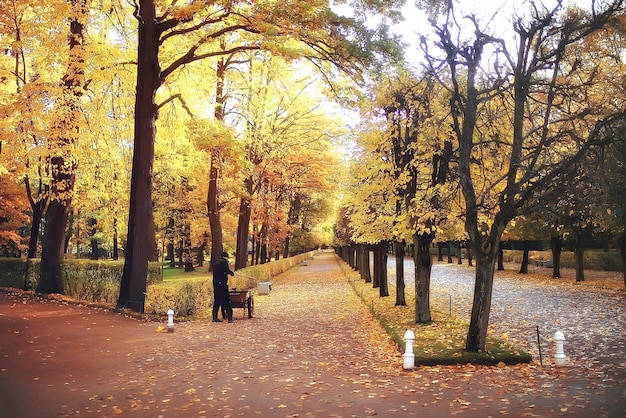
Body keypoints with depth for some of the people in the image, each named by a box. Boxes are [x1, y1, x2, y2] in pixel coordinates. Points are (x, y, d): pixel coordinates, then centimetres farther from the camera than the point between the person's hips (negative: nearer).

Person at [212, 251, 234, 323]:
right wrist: (231, 272, -5)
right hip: (222, 283, -8)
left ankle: (215, 317, 14)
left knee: (217, 300, 13)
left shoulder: (216, 262, 19)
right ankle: (230, 317, -7)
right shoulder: (224, 262, -6)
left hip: (215, 283, 8)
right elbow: (226, 270, -22)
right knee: (226, 300, -5)